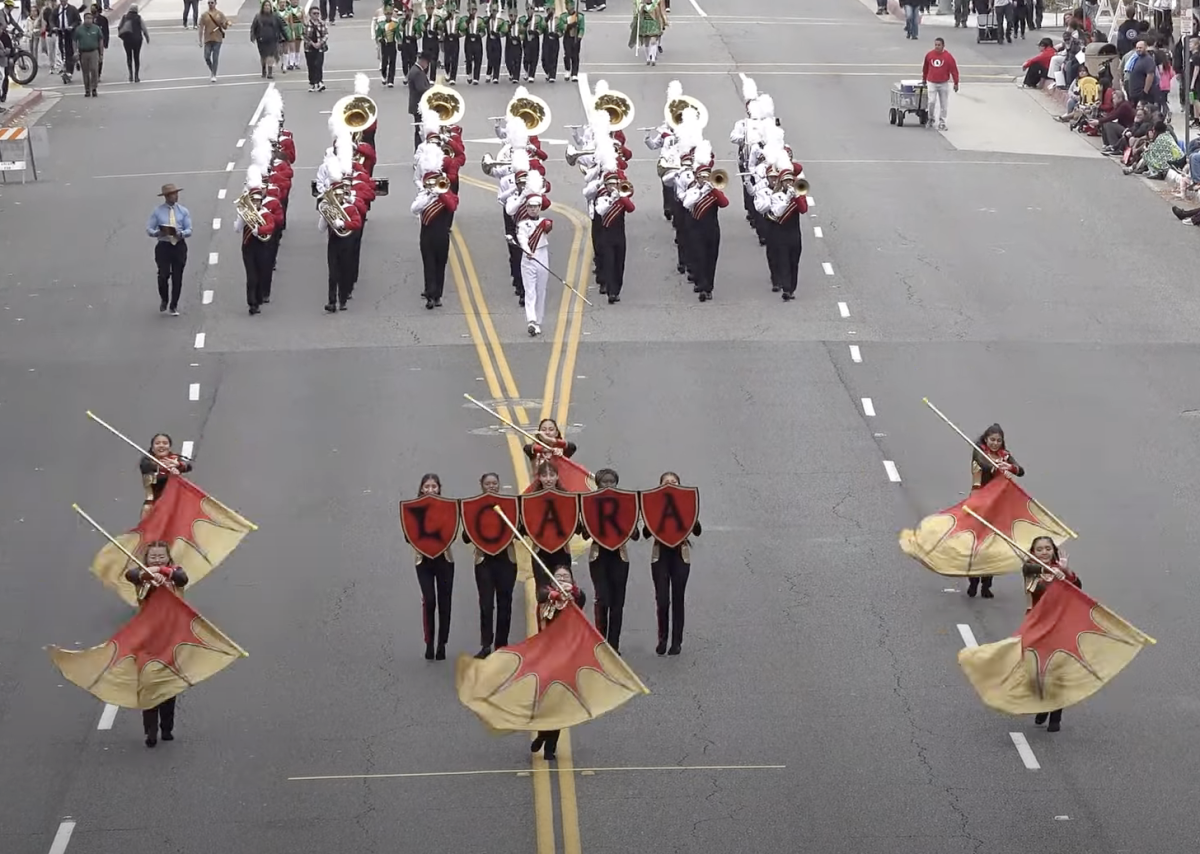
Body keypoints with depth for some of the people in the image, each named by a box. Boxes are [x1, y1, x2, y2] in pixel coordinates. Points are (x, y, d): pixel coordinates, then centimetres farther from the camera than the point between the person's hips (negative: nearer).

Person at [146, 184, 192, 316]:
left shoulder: (183, 211, 6)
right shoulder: (157, 211, 0)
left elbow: (189, 230, 3)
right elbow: (149, 229, -1)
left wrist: (181, 233, -19)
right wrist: (158, 233, -22)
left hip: (179, 246, 2)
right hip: (164, 246, -2)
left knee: (177, 277, 3)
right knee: (163, 275, -11)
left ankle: (174, 306, 16)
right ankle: (164, 300, 18)